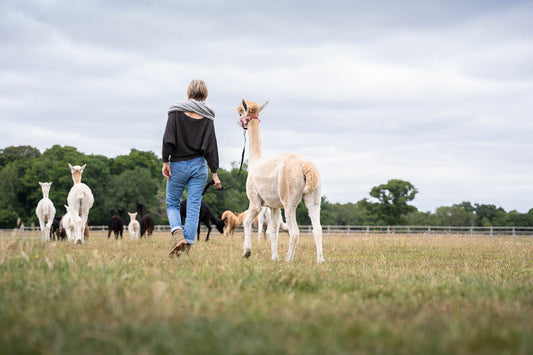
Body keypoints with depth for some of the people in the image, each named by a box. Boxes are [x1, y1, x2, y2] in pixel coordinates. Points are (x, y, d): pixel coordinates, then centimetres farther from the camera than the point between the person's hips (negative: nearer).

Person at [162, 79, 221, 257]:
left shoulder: (176, 112, -4)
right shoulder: (207, 117, 1)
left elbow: (168, 139, -10)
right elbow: (211, 147, 0)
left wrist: (165, 162, -5)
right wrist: (214, 173, 3)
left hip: (178, 165, -1)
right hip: (199, 166, 1)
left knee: (172, 204, 12)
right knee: (194, 207, 3)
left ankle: (177, 233, -13)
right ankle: (188, 244, 0)